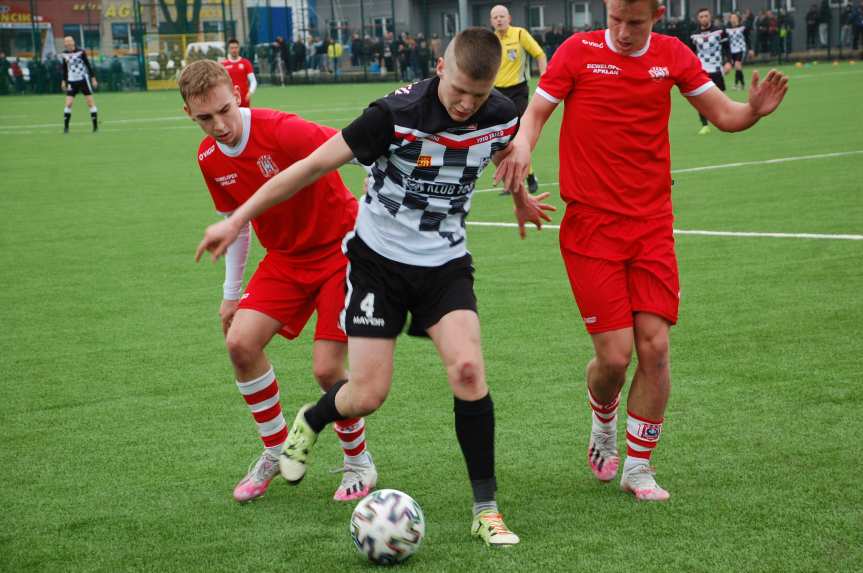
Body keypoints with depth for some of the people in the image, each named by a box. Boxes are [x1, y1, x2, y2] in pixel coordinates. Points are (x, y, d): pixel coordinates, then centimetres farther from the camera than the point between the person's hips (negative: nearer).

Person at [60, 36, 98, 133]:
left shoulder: (80, 52, -9)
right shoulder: (64, 54, 2)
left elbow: (88, 65, -4)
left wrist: (93, 78, -5)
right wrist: (64, 81, 15)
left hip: (83, 79, -3)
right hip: (72, 81, 3)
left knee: (90, 102, -3)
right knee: (68, 103, -6)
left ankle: (95, 126, 5)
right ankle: (66, 127, 2)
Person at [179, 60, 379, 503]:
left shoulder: (283, 132, -26)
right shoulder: (209, 158, -3)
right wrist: (231, 293, 16)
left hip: (340, 250, -6)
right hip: (286, 258, 6)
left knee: (326, 369, -14)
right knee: (240, 343, -11)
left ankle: (359, 462, 14)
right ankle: (276, 451, 12)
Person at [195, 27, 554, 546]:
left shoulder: (500, 115, -10)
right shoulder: (397, 113, -24)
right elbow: (316, 164, -18)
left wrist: (522, 201, 36)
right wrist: (237, 220, -16)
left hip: (446, 261, 2)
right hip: (378, 259, -2)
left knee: (468, 368, -21)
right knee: (368, 395, -4)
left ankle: (486, 509, -8)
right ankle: (310, 422, 34)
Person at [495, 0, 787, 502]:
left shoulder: (673, 55, 4)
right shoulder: (579, 52, -4)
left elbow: (723, 114, 8)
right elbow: (536, 112, -2)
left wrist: (753, 111, -15)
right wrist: (522, 145, -25)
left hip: (652, 225, 3)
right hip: (591, 225, -3)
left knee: (655, 347, -5)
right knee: (615, 354, -7)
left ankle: (638, 467, 12)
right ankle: (604, 427, 28)